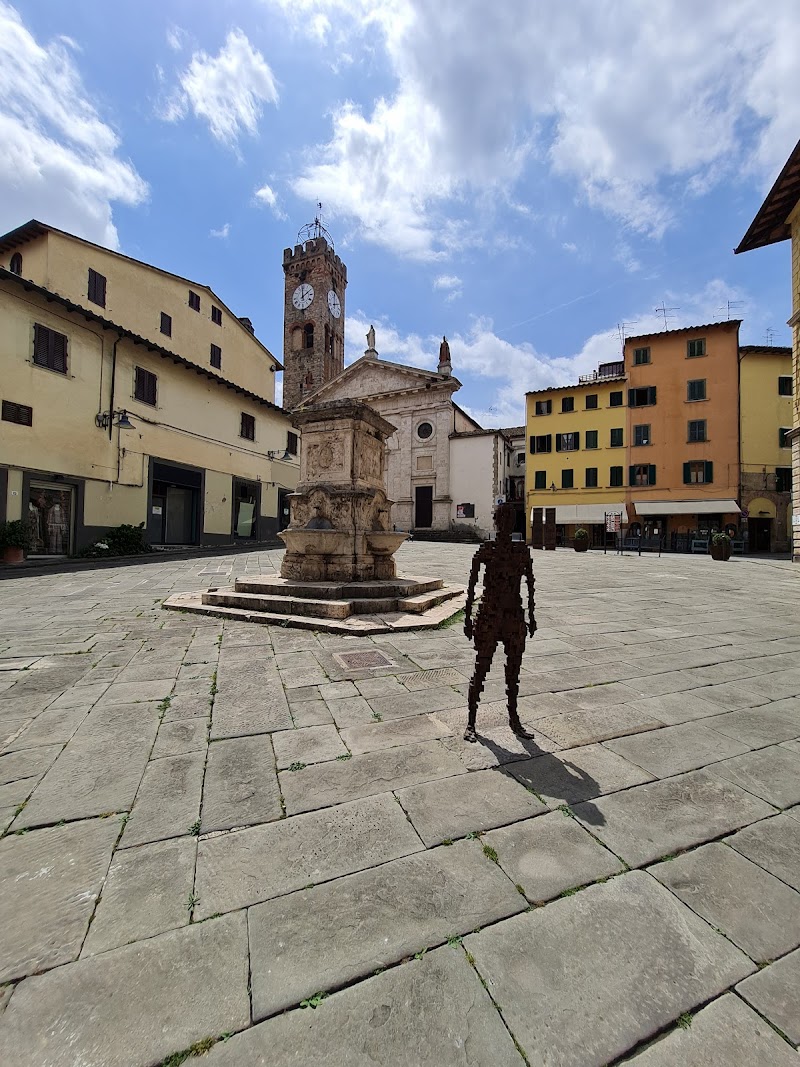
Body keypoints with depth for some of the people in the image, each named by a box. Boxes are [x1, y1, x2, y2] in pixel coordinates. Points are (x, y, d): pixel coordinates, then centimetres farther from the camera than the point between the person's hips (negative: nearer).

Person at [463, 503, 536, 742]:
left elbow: (530, 585, 13)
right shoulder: (486, 549, -6)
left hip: (515, 616, 4)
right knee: (480, 670, 4)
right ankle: (471, 722, 18)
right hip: (488, 615, -4)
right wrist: (467, 617, -6)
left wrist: (531, 616, 13)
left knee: (514, 671, 15)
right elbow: (472, 584, -4)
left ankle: (514, 719, 32)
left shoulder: (522, 550, 5)